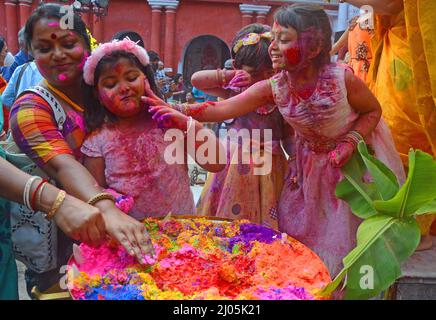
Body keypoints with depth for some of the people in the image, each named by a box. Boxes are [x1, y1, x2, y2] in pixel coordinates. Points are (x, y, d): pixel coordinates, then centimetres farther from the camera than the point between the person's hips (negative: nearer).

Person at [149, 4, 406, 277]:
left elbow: (373, 111, -11)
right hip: (311, 162, 3)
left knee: (346, 232, 6)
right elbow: (223, 109, -26)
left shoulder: (342, 78, -27)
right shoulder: (272, 88, -20)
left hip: (356, 154, -2)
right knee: (302, 233, 9)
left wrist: (350, 142, -26)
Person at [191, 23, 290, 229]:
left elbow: (289, 137, 0)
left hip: (271, 168, 1)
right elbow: (196, 79, -8)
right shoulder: (235, 94, -3)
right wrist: (230, 75, -14)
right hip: (238, 166, -1)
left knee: (267, 219, 6)